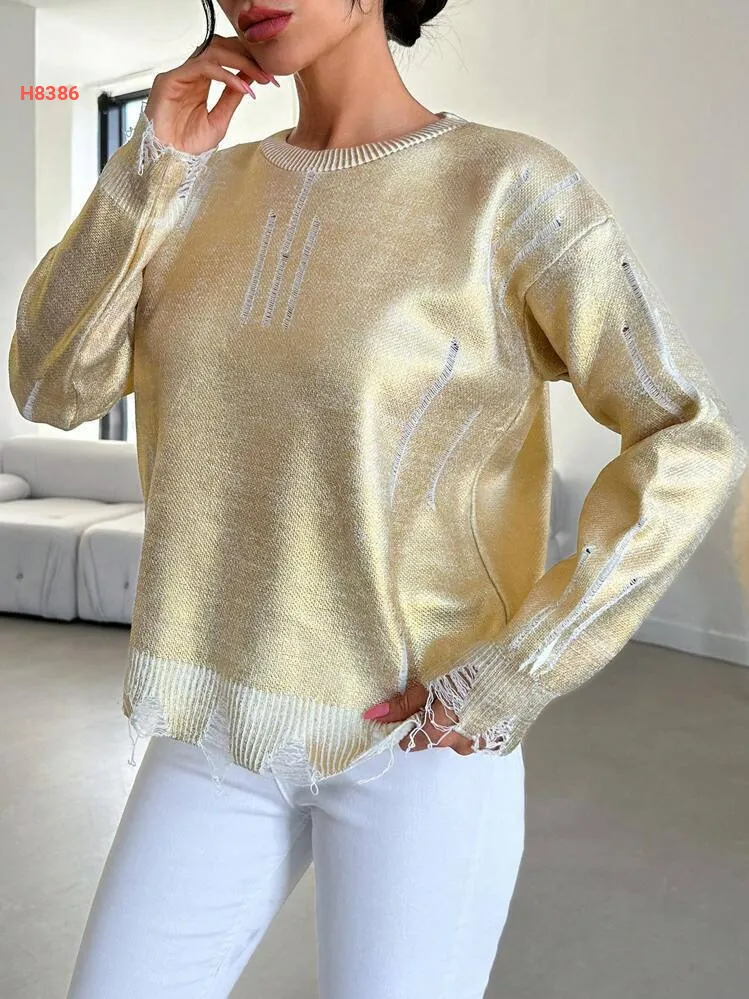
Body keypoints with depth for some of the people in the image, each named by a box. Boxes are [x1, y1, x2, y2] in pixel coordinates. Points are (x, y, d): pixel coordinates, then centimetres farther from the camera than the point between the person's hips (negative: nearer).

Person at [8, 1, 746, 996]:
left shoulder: (505, 182, -10)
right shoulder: (215, 190, 7)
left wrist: (515, 676, -15)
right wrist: (153, 166, -7)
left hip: (416, 735, -4)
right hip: (223, 728, 5)